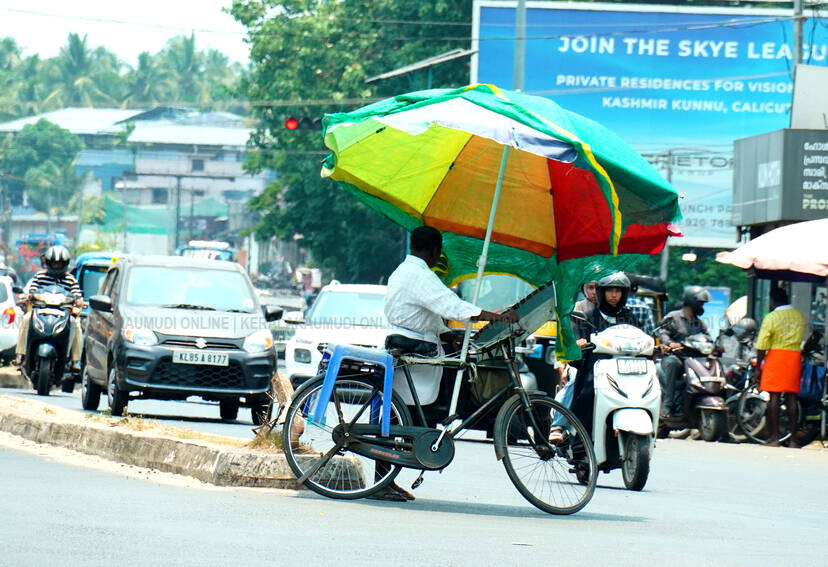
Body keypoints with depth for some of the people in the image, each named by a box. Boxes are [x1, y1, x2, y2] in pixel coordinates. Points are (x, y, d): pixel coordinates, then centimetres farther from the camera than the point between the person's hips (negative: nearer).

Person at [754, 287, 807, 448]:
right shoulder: (799, 316, 8)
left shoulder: (771, 318, -7)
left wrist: (758, 367, -2)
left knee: (774, 397, -3)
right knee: (791, 398, 6)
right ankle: (793, 439, 4)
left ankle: (774, 437, -7)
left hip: (776, 356, -4)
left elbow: (762, 346, -8)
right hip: (795, 356, 4)